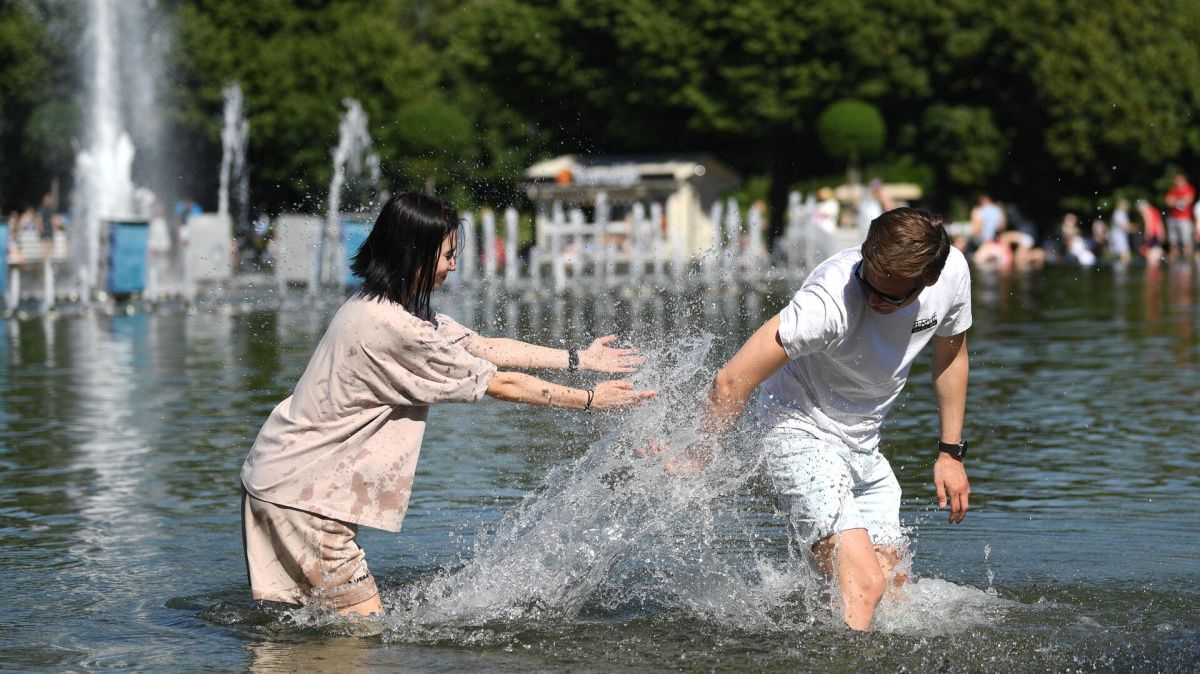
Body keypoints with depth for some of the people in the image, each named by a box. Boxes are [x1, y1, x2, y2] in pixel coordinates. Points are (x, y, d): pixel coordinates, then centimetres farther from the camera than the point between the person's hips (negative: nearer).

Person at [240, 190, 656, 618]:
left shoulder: (392, 309, 8)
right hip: (301, 493, -10)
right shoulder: (391, 327, -23)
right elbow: (499, 384, -15)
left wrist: (578, 359, 14)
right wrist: (589, 400, -6)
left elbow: (484, 348, 13)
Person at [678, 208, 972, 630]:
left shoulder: (952, 272, -14)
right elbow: (731, 382, -26)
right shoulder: (830, 301, -34)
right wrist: (699, 456, -12)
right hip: (801, 433, -7)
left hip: (864, 446, 7)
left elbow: (950, 354, 10)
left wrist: (951, 452, 13)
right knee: (863, 585, -24)